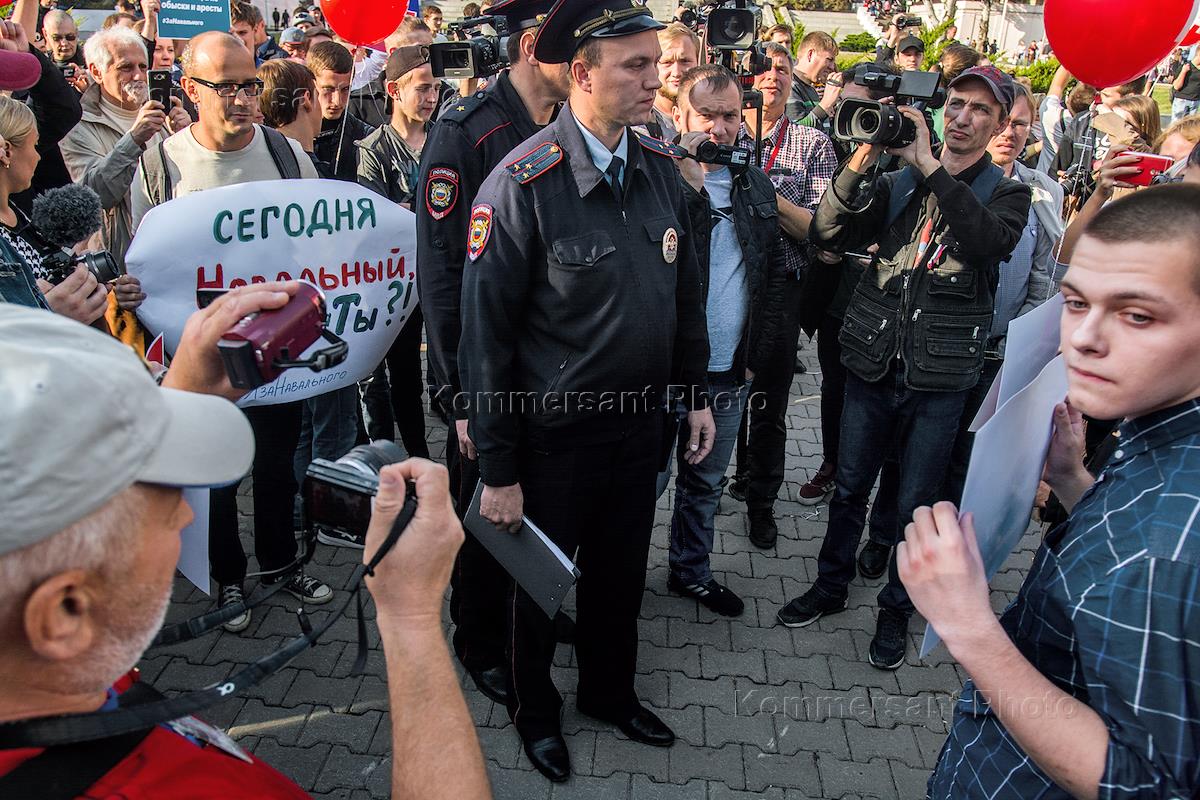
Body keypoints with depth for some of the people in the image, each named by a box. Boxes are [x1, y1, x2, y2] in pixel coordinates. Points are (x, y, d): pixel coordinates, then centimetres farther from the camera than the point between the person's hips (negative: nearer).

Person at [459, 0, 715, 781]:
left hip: (640, 422, 5)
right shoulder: (521, 185, -20)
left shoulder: (660, 166, -2)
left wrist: (697, 393, 9)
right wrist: (498, 470, -13)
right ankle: (535, 708, 45)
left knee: (622, 571, 22)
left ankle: (611, 690, 49)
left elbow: (685, 292, 9)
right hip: (554, 433, -5)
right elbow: (486, 334, -17)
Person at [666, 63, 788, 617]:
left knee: (705, 482, 20)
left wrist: (756, 355, 9)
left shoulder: (756, 186, 7)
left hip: (729, 373, 5)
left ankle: (690, 571, 39)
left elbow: (776, 275, 13)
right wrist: (686, 174, -30)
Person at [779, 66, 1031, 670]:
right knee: (850, 488, 15)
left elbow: (991, 241, -23)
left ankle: (896, 609, 30)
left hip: (940, 377, -2)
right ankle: (830, 586, 35)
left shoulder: (1006, 194, 1)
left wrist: (928, 164, -23)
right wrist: (859, 162, -16)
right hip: (873, 363, 2)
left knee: (914, 505, 10)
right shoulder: (898, 183, 7)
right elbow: (827, 234, -4)